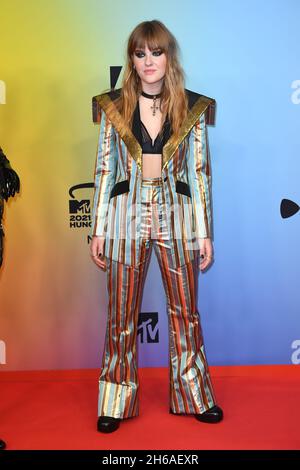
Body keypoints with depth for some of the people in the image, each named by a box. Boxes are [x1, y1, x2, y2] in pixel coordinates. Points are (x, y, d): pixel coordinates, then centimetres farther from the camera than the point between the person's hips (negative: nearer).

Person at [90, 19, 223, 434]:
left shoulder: (193, 107, 3)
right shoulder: (113, 106, 3)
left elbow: (199, 172, 3)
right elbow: (104, 170, 4)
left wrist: (204, 232, 1)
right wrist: (98, 230, 1)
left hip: (177, 218, 1)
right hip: (126, 217, 0)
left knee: (185, 311, 11)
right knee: (122, 315, 8)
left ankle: (194, 397, 29)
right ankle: (116, 403, 24)